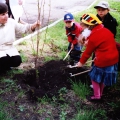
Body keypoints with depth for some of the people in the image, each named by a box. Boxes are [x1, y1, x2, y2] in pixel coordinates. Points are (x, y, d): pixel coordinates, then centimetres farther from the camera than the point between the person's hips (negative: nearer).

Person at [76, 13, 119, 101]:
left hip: (103, 61, -8)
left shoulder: (93, 36, -18)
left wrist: (81, 62, 8)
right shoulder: (105, 30, 3)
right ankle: (100, 93, 39)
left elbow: (88, 52, -7)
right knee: (102, 77, 24)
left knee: (95, 77, 13)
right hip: (114, 58, 8)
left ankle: (97, 96, 23)